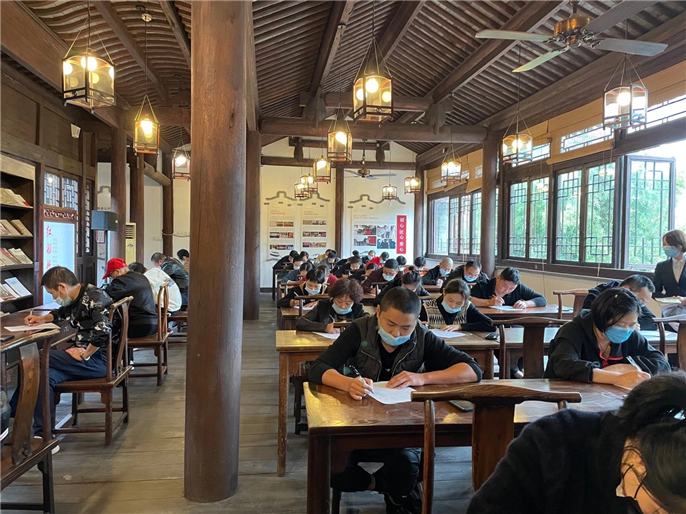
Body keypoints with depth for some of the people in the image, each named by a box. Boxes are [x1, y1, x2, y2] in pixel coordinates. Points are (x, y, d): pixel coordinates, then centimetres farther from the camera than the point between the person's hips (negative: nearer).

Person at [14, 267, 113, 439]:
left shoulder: (94, 297, -16)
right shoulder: (76, 300, 12)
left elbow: (103, 330, -32)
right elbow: (62, 313, 38)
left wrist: (84, 355, -21)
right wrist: (42, 319, 21)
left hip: (98, 360, -8)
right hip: (85, 355, 8)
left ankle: (12, 411, 5)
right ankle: (42, 435, -11)